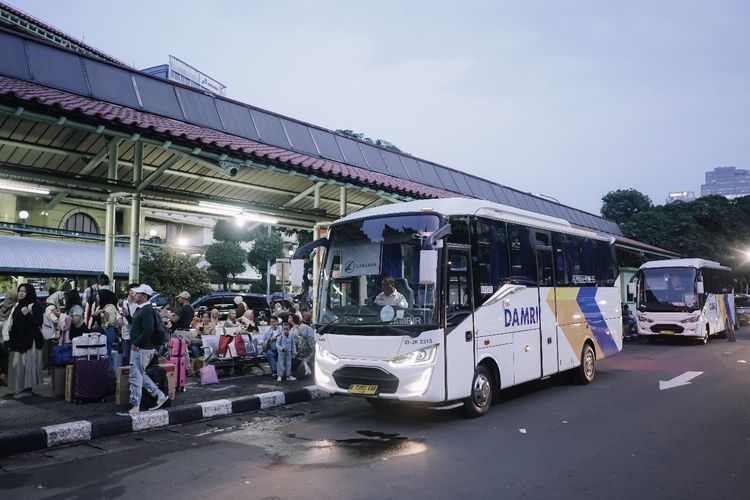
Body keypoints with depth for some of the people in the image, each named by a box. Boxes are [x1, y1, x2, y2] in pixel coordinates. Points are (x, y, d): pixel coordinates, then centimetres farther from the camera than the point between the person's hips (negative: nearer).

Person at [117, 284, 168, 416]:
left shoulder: (146, 311, -19)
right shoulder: (141, 309, 14)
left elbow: (148, 331, -27)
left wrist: (136, 344, -21)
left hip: (141, 349, -11)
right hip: (140, 348, 11)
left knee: (135, 378, -2)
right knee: (140, 375, 19)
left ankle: (134, 408, 8)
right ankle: (159, 395, 24)